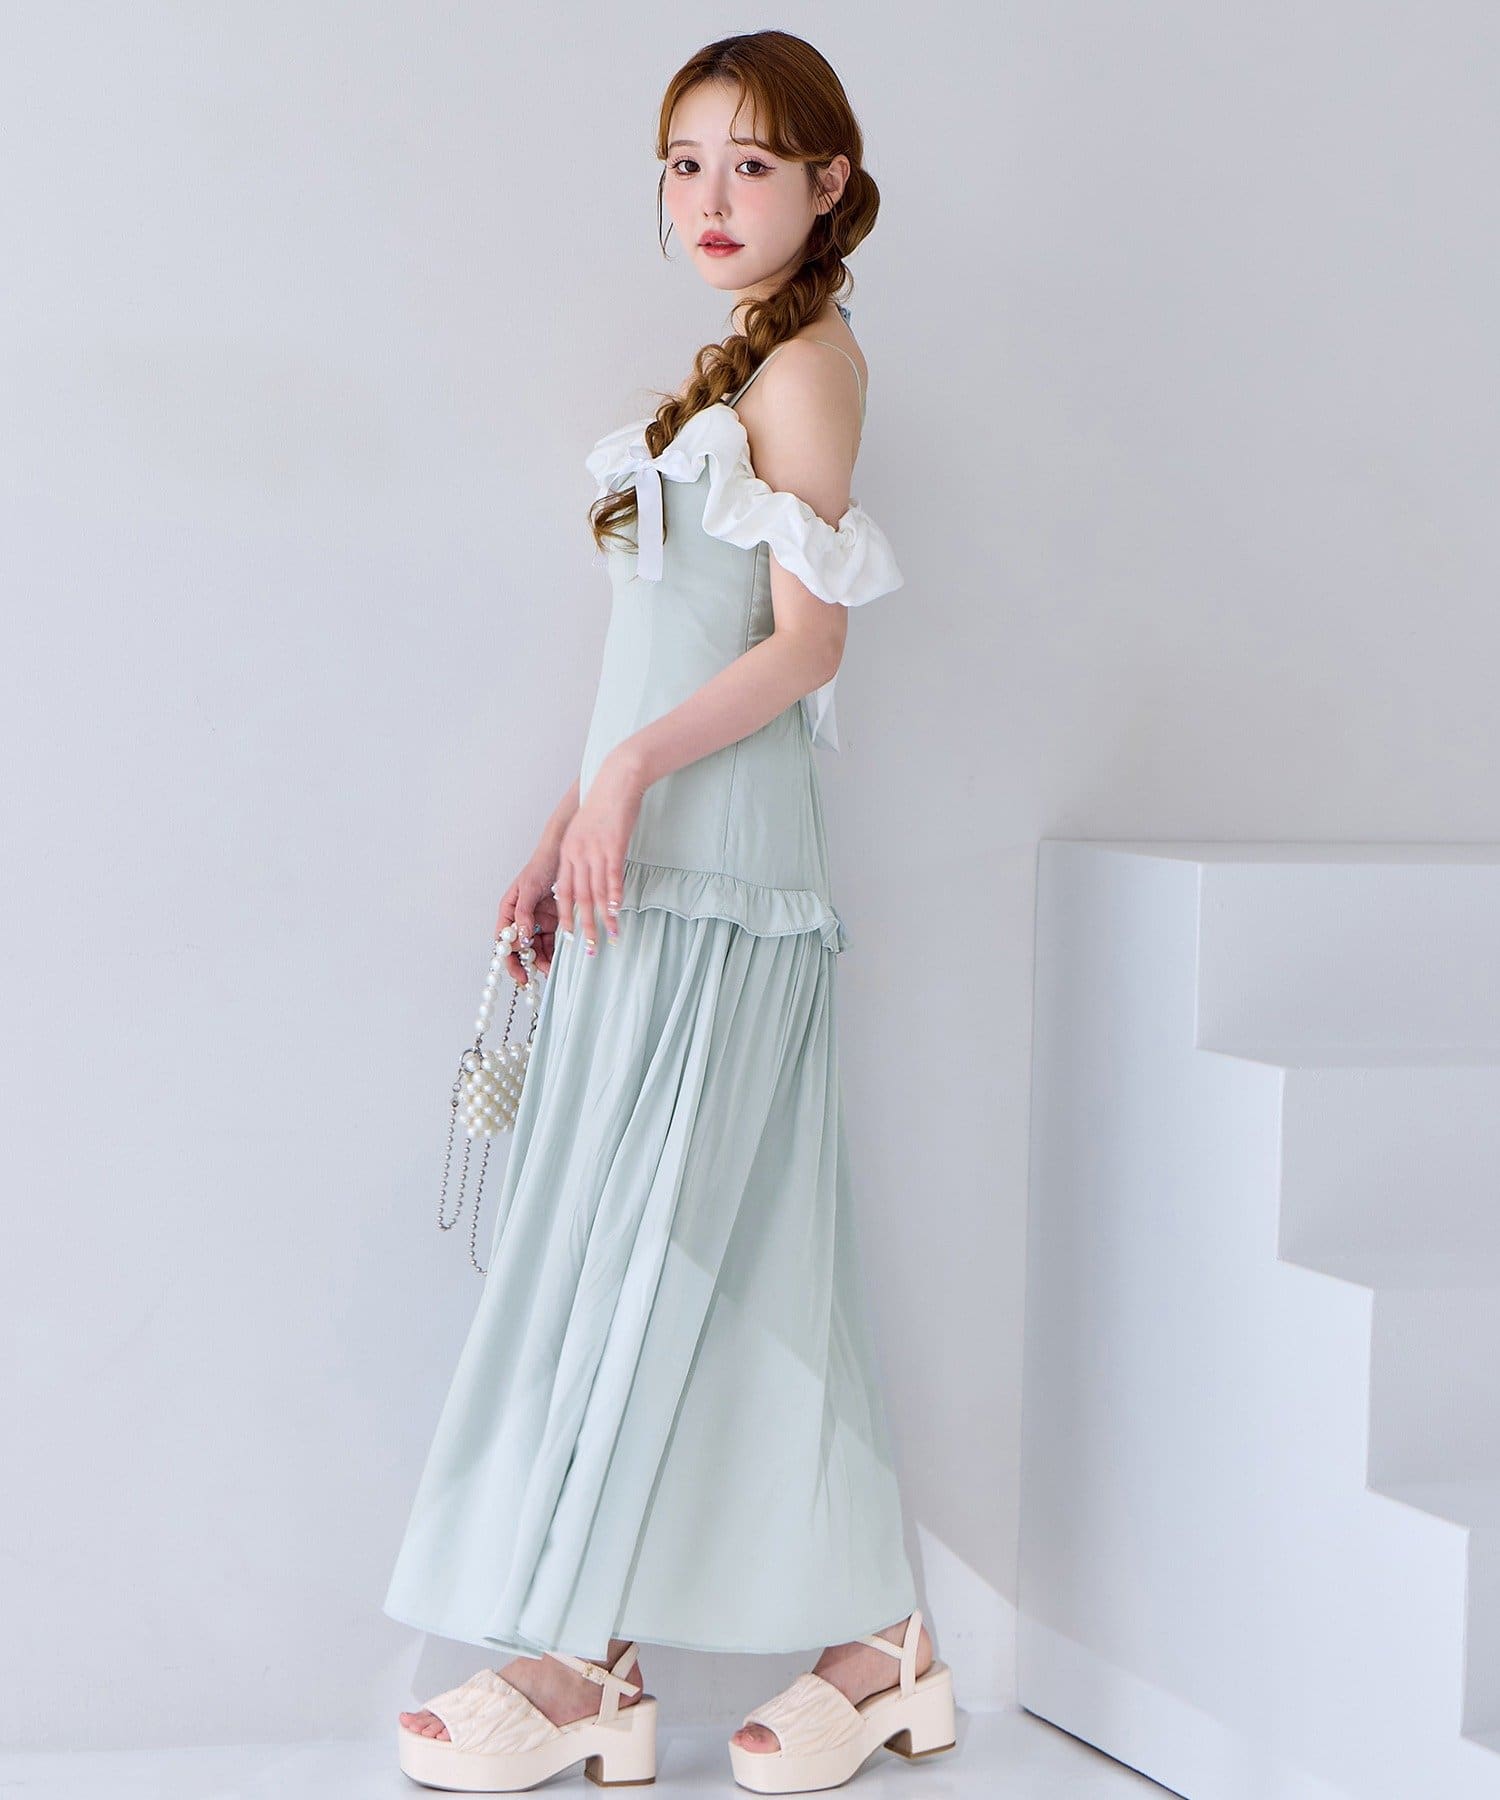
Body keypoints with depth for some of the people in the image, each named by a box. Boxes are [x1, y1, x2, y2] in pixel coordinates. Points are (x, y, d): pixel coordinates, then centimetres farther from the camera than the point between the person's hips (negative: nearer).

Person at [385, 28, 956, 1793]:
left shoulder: (807, 357, -6)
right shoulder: (737, 370, 20)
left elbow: (805, 642, -13)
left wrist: (633, 771, -18)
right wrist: (573, 831, 16)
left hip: (713, 863, -9)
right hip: (653, 859, 9)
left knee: (646, 1240, -5)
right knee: (726, 1253, 7)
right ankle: (877, 1644, 11)